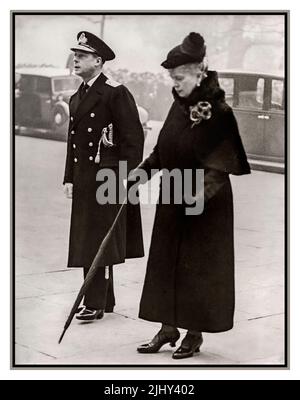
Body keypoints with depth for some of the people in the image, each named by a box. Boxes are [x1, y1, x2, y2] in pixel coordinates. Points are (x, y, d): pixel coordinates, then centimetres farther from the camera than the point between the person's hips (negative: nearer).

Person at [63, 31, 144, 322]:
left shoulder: (116, 93, -9)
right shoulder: (76, 97, 16)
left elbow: (133, 137, -12)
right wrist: (69, 178, 14)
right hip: (84, 179, 8)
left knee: (100, 240, -6)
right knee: (85, 241, 11)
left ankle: (96, 303, -1)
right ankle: (104, 300, 21)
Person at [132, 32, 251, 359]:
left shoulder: (218, 112, -17)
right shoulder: (179, 105, 4)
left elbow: (220, 166, -19)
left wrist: (195, 191, -30)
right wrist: (144, 169, 3)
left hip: (205, 203, -7)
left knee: (198, 265, 3)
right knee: (165, 261, 11)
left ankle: (195, 333, 17)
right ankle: (168, 328, 23)